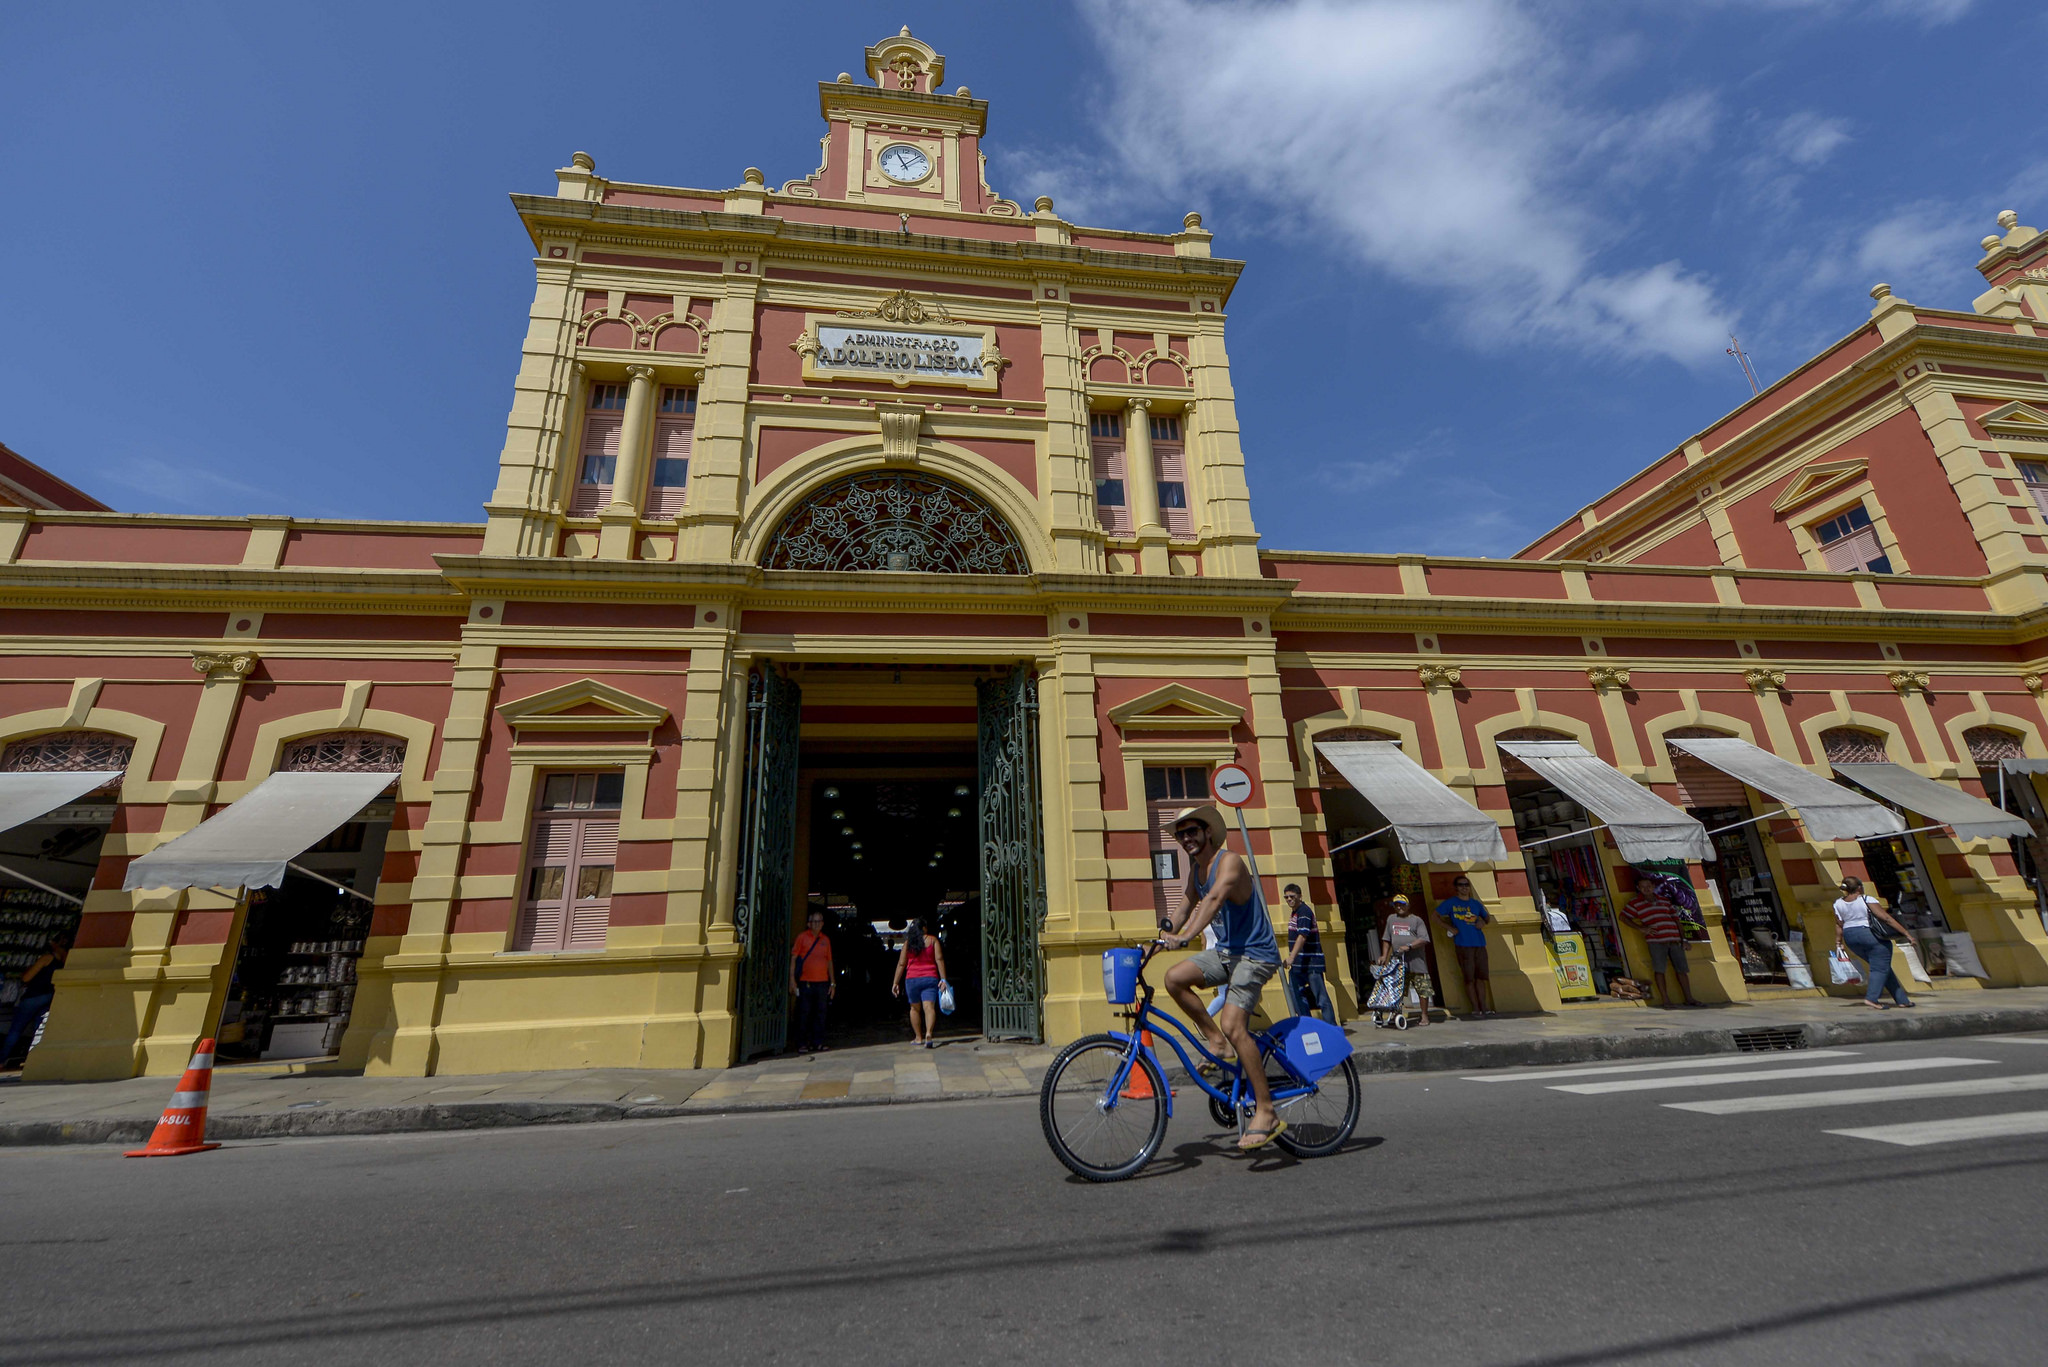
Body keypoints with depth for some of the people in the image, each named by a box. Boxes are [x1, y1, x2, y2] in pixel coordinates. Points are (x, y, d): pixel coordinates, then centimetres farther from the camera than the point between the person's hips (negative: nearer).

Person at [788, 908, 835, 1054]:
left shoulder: (826, 939, 13)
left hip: (822, 982, 4)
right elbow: (793, 958, -2)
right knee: (804, 1014, -1)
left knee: (820, 1013, 5)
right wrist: (792, 980, -9)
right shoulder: (802, 937, 1)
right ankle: (802, 1044, 9)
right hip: (805, 982, -4)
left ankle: (818, 1043, 14)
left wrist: (833, 982, 15)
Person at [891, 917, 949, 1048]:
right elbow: (939, 959, -5)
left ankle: (918, 1037, 23)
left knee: (915, 1008, 17)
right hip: (930, 978, -2)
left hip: (912, 979, 2)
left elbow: (901, 964, 6)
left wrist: (895, 983, 10)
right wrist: (943, 979, -6)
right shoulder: (932, 940, 4)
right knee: (929, 1007, -9)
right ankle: (928, 1034, -30)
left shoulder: (908, 943, 7)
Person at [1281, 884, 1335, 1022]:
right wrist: (1291, 958, 18)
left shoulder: (1304, 911, -15)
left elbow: (1302, 936, -26)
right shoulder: (1294, 912, 14)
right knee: (1294, 993, 6)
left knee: (1321, 997, -3)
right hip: (1298, 963, 9)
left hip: (1312, 962, -9)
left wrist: (1291, 957, -35)